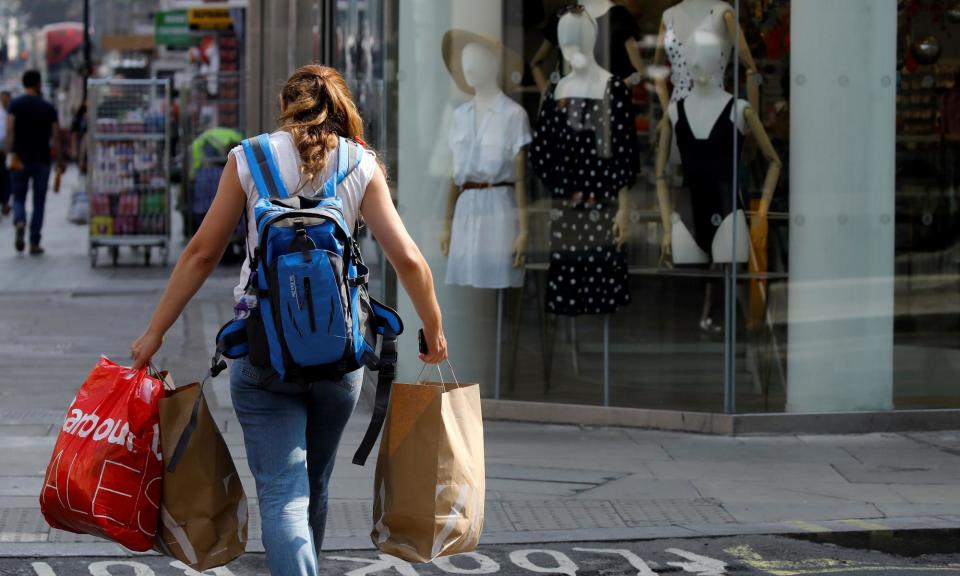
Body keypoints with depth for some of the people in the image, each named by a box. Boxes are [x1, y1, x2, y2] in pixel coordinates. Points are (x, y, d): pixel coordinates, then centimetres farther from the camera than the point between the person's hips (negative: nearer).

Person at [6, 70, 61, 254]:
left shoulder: (15, 104, -1)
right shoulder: (48, 108, 3)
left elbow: (10, 130, -14)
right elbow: (55, 137, 0)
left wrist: (11, 153, -18)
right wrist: (60, 162, 5)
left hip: (21, 159, -1)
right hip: (42, 160, 1)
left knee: (19, 197, 11)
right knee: (39, 201, 8)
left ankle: (19, 222, -21)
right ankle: (34, 243, 5)